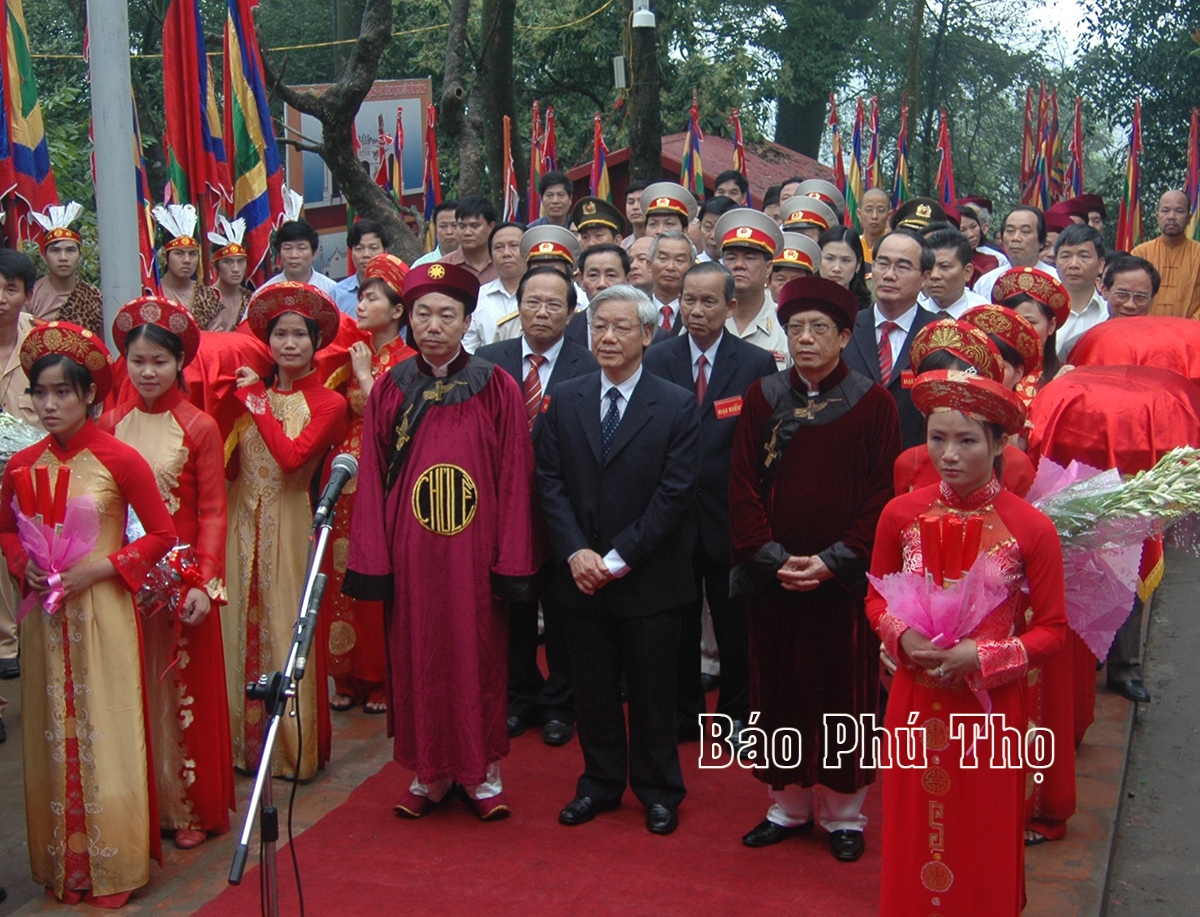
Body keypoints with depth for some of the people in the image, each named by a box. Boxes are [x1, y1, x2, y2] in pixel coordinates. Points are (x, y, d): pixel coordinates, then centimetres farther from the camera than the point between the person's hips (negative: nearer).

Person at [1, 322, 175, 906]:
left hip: (103, 614, -4)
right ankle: (61, 865, 23)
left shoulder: (119, 460, -9)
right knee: (52, 740, 10)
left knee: (104, 738, 1)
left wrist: (100, 567, -14)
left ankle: (113, 867, 15)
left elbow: (163, 534, -5)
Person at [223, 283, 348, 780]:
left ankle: (293, 748, 14)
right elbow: (228, 465, 3)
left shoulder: (327, 403, -2)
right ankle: (245, 741, 20)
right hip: (243, 525, 4)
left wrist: (256, 400, -11)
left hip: (289, 528, -4)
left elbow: (293, 456, -19)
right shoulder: (252, 391, 10)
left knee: (285, 632, 1)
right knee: (242, 630, 7)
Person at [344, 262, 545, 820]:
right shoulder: (389, 390, 3)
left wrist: (511, 561, -7)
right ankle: (431, 773, 26)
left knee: (478, 657, 8)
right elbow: (371, 480, 3)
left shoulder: (497, 389, -3)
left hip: (474, 552, -2)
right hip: (409, 553, 2)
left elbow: (515, 478, -4)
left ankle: (483, 773, 24)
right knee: (417, 659, 10)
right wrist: (370, 560, -2)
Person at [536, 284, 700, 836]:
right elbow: (550, 481, 2)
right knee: (592, 687, 13)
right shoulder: (565, 400, 5)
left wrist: (618, 558, -14)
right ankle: (601, 784, 30)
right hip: (581, 576, 3)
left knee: (652, 690, 9)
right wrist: (575, 551, -11)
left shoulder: (677, 406, -6)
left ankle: (658, 790, 27)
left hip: (648, 578, -3)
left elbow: (675, 493, -10)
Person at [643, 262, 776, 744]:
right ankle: (683, 713, 31)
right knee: (678, 625, 14)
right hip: (673, 514, 1)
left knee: (735, 627, 11)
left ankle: (736, 715, 29)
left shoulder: (757, 364, -4)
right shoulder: (657, 360, 1)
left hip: (731, 517, -1)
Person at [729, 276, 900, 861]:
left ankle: (842, 812, 22)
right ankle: (789, 805, 25)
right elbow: (742, 488, 1)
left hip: (844, 577, -2)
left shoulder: (873, 403, -3)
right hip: (772, 576, 2)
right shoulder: (762, 399, 3)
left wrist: (833, 560, -14)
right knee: (779, 689, 9)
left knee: (844, 691, 6)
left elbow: (883, 494, -6)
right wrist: (772, 556, -10)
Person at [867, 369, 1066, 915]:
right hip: (916, 701, 2)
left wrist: (979, 657, -18)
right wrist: (903, 638, -12)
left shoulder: (1031, 530, -12)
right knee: (913, 833, 15)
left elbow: (1052, 631, -5)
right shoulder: (901, 514, -4)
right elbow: (877, 599, 8)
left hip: (992, 708, -2)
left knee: (984, 845, 13)